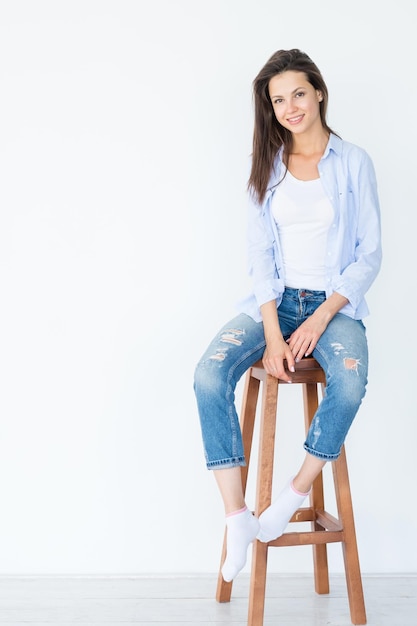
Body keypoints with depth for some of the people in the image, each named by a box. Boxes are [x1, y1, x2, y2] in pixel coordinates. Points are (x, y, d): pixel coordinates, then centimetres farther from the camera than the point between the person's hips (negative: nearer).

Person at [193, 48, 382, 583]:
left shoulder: (354, 162, 3)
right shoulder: (266, 167, 9)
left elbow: (369, 255, 0)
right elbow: (260, 256, 3)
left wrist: (320, 320, -13)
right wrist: (273, 333, -12)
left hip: (335, 302, -2)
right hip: (275, 299, 2)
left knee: (350, 381, -34)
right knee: (209, 374, -25)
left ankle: (293, 497, -14)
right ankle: (237, 517, -19)